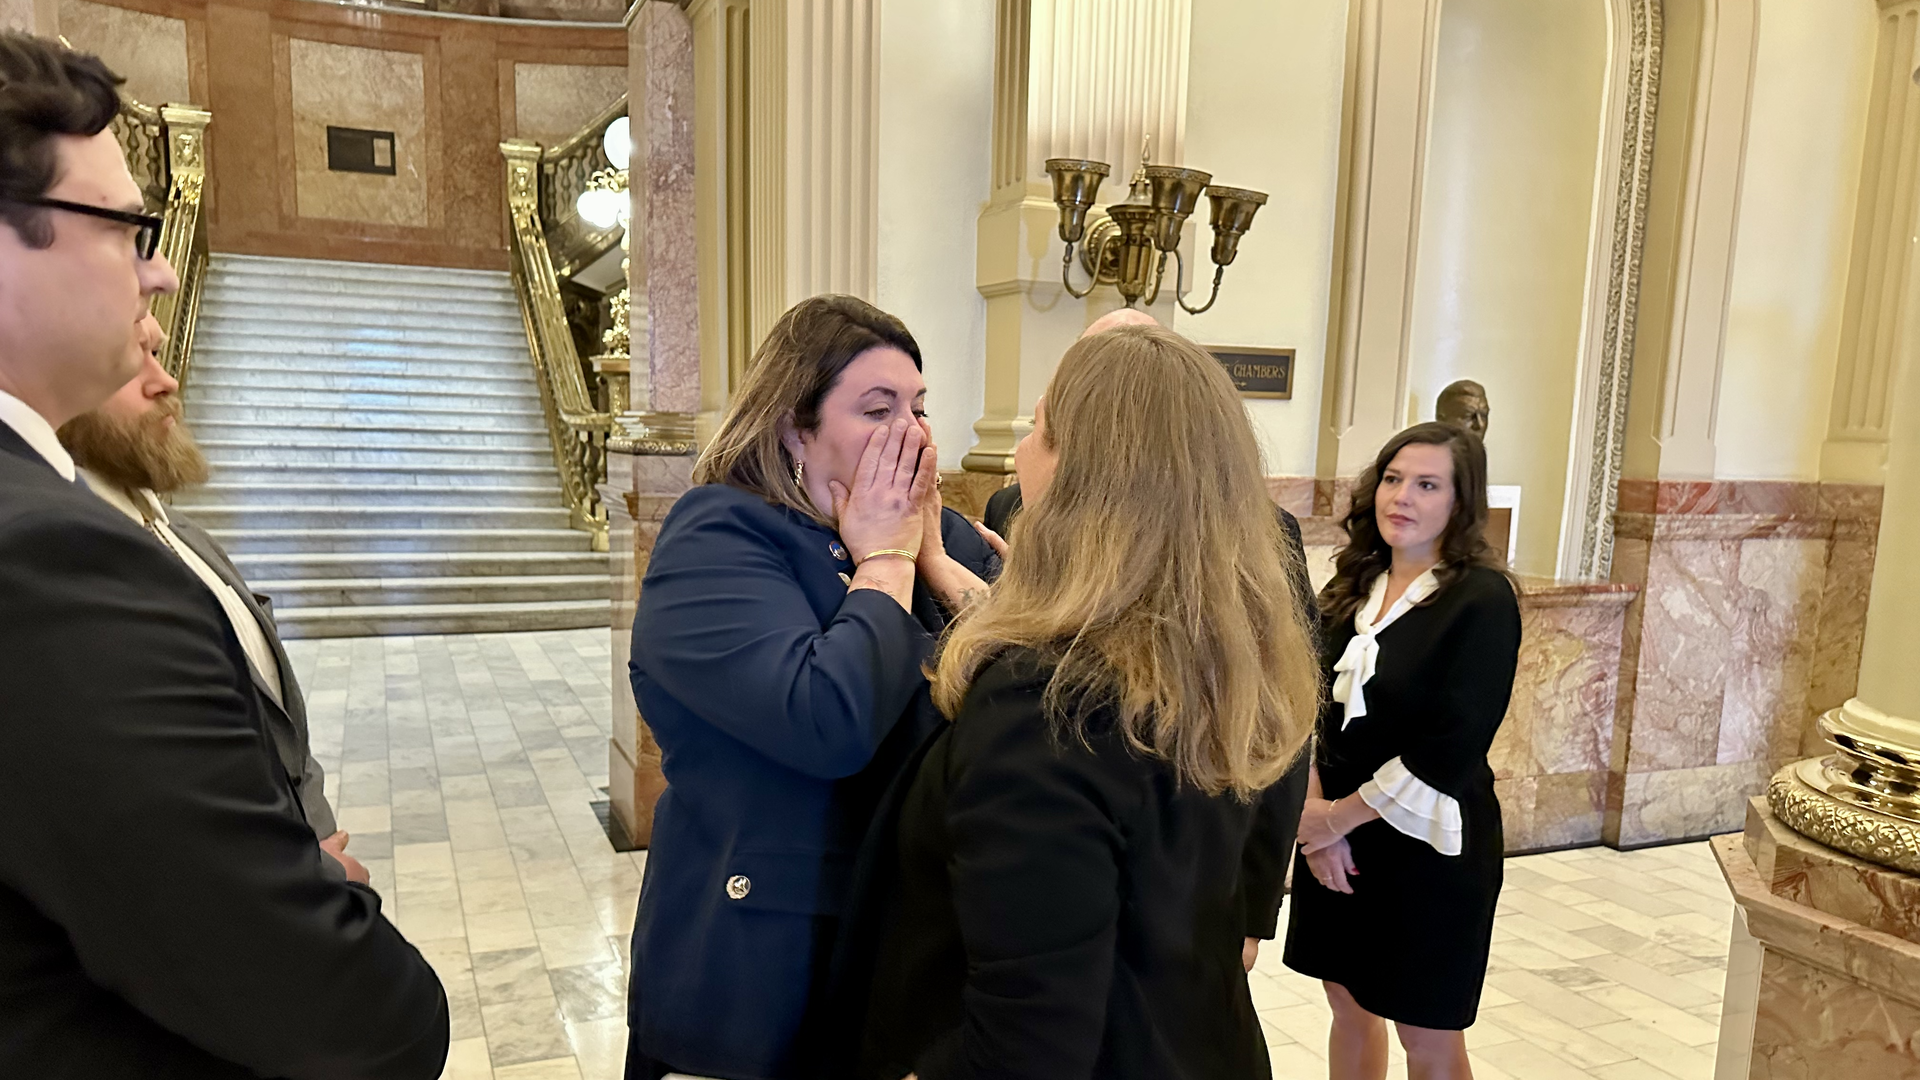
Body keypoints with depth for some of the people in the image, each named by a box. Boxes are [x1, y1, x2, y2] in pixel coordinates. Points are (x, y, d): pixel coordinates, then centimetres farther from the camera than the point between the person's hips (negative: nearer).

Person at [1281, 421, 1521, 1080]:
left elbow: (1454, 747, -18)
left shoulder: (1483, 599, -13)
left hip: (1429, 846, -5)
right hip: (1334, 835, 5)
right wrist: (1316, 811, -11)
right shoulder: (1354, 587, 4)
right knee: (1350, 1003, 18)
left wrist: (1339, 816, -12)